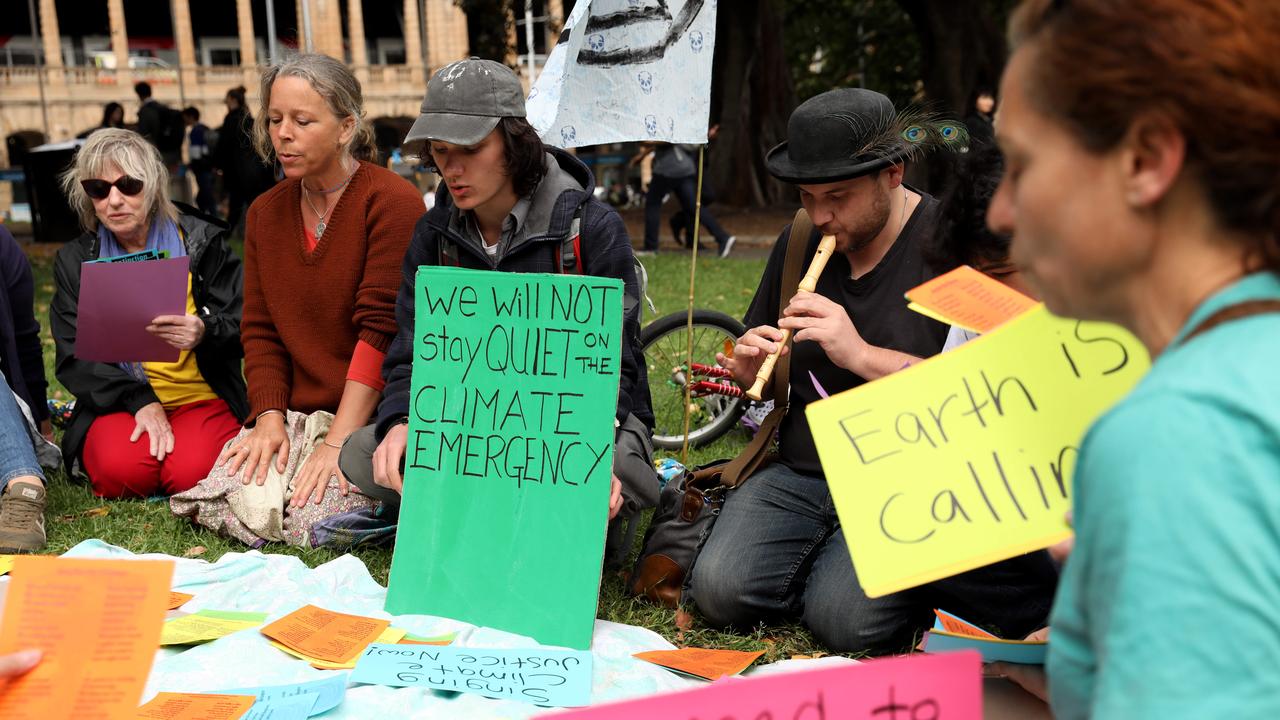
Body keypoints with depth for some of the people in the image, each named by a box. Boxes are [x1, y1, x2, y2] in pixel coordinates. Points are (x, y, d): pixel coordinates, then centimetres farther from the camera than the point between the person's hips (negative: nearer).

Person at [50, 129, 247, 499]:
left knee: (190, 474, -30)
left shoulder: (201, 240, 3)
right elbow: (74, 355, 0)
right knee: (122, 472, -31)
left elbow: (242, 326, 1)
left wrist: (205, 333, -24)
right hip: (117, 404, 1)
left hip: (201, 396, -1)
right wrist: (140, 401, -17)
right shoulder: (75, 260, 8)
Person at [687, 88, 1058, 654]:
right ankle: (822, 560, 12)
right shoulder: (800, 242, 10)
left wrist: (862, 355, -23)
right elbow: (767, 377, 21)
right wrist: (750, 369, -4)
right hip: (801, 474, 5)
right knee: (721, 591, -18)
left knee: (845, 618, -25)